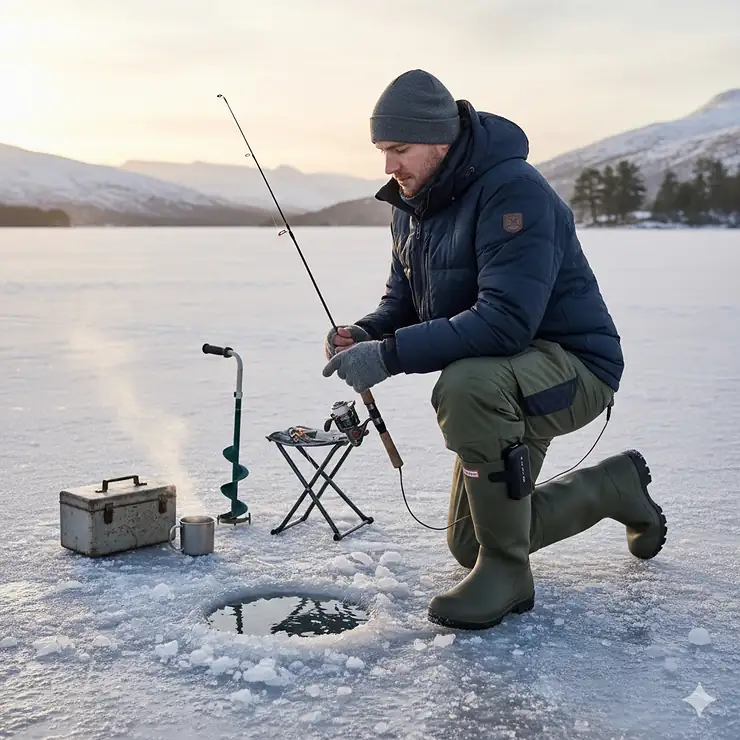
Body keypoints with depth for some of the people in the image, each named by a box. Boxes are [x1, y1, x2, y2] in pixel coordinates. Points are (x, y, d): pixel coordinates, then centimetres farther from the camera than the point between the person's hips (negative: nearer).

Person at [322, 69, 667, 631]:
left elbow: (505, 320, -36)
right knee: (468, 543, 15)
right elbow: (403, 300, 9)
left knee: (466, 383, -41)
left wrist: (389, 356, -37)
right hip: (502, 384, 9)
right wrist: (364, 334, -14)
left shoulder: (513, 191, -26)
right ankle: (618, 485, 34)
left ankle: (507, 569, -21)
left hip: (573, 367, -9)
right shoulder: (411, 205, 2)